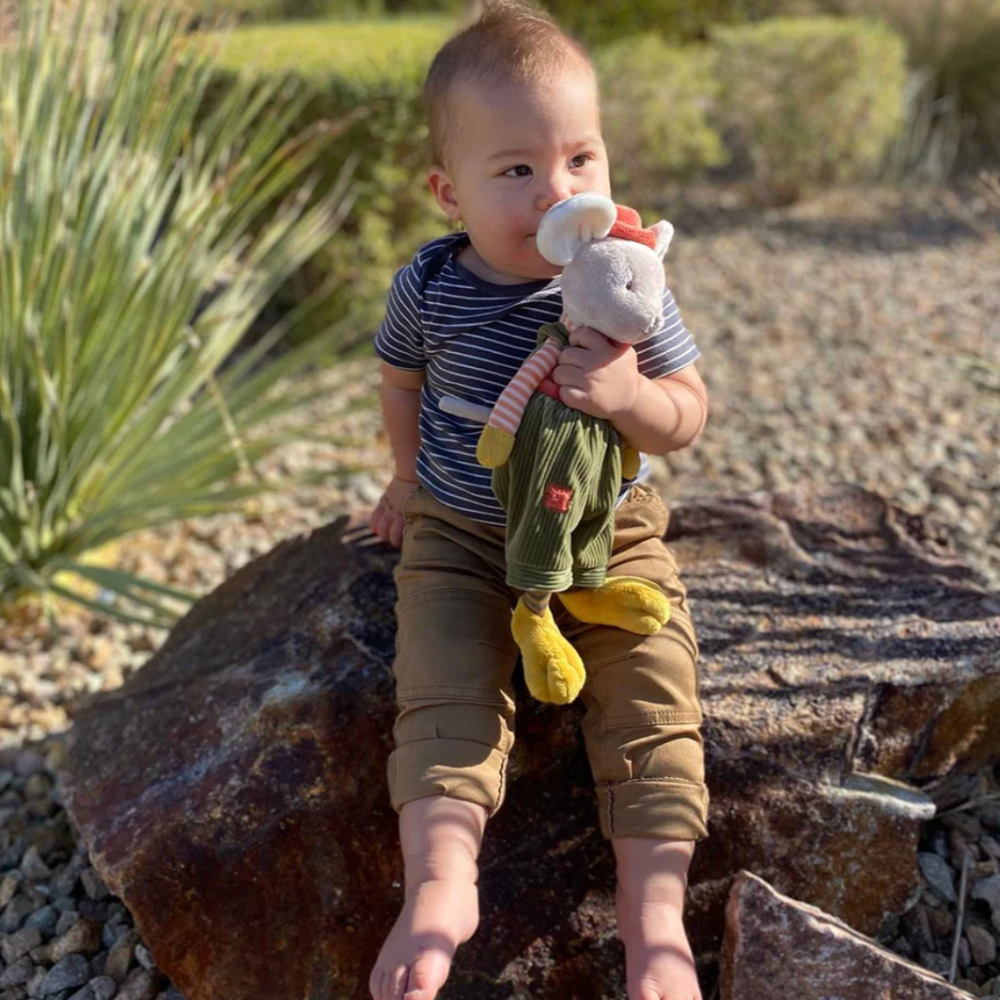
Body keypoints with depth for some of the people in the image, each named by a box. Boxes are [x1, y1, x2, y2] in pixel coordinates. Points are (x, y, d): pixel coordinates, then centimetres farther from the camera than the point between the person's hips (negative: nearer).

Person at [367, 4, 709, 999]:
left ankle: (653, 902, -8)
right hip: (459, 534, 1)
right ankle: (440, 875, -17)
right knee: (442, 687, -16)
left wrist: (630, 395, -29)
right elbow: (401, 379, 13)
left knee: (652, 689, -13)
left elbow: (688, 416, -8)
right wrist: (411, 474, 16)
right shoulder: (427, 288, -8)